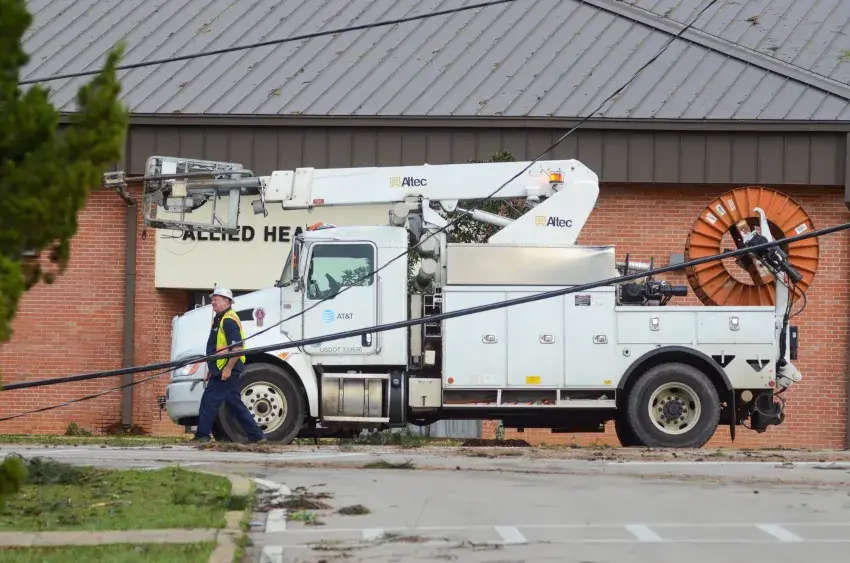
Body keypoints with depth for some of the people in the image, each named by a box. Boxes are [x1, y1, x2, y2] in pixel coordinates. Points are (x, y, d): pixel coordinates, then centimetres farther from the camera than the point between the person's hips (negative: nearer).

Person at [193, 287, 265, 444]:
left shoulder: (229, 320, -15)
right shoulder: (220, 319, 19)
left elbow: (237, 347, -23)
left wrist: (228, 369, -24)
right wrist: (212, 369, 24)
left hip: (227, 371, -11)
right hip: (221, 370, 11)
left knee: (209, 401, -9)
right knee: (234, 403, 13)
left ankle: (202, 436, -7)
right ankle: (256, 435, 16)